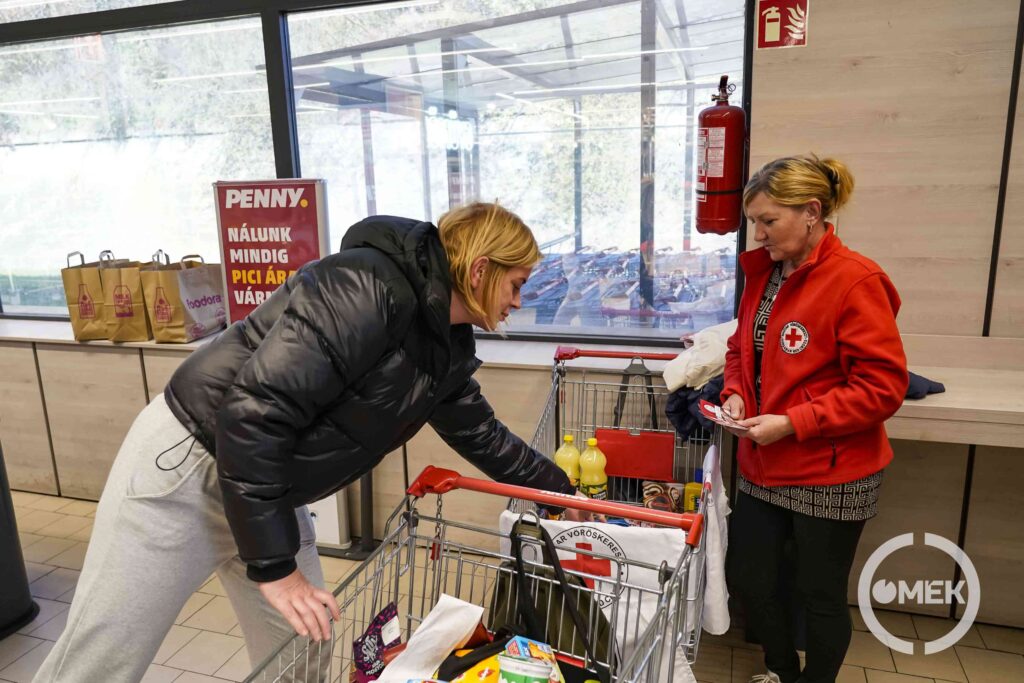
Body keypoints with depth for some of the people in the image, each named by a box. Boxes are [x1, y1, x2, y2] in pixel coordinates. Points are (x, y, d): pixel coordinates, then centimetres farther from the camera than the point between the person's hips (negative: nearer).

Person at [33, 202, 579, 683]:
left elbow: (482, 436, 17)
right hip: (185, 465, -8)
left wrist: (561, 489, 21)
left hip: (268, 488, 8)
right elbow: (253, 413, -31)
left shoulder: (446, 347, 2)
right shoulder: (368, 288, -27)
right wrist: (274, 566, -24)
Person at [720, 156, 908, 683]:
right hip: (763, 467, 7)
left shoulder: (855, 281, -18)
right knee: (748, 579, 16)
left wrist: (792, 423, -22)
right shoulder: (763, 273, 4)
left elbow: (883, 386, -19)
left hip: (830, 476, -6)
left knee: (820, 595, 12)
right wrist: (735, 393, -4)